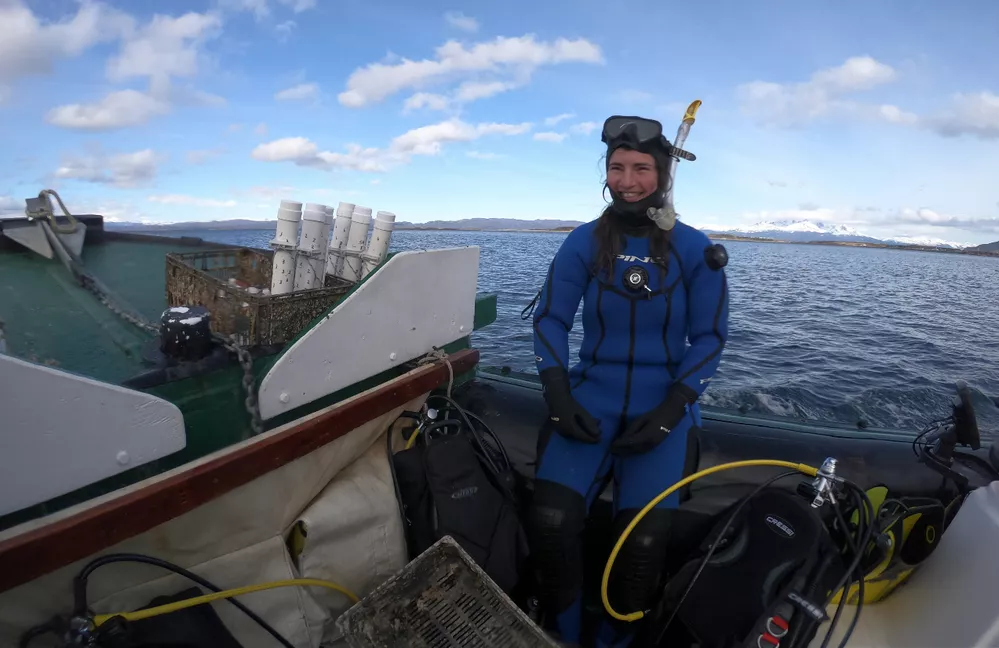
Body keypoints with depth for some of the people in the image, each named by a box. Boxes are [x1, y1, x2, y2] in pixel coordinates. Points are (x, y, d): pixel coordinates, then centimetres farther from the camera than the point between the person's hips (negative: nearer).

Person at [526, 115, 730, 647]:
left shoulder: (696, 250, 0)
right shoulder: (583, 242, 2)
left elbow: (709, 338, 1)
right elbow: (550, 320, 1)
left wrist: (669, 411, -11)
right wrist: (558, 395, -13)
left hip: (664, 401, 0)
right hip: (592, 393, 1)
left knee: (643, 537, -20)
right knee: (550, 519, -21)